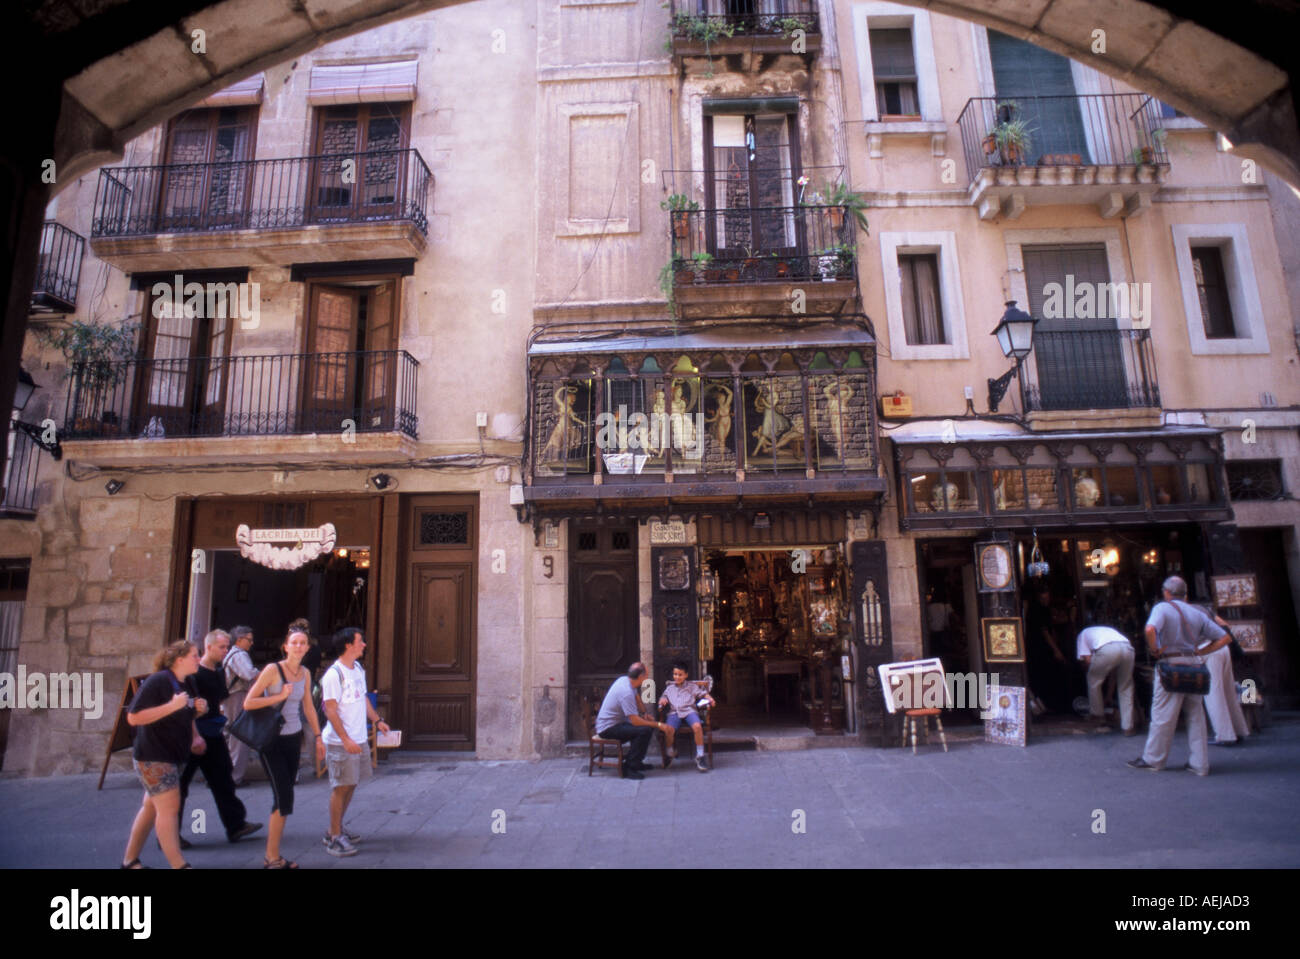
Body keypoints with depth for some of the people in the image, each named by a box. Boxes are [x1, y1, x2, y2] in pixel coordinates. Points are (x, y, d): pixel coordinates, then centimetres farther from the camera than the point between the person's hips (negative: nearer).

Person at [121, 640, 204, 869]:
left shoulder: (187, 684, 8)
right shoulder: (157, 681, -18)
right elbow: (134, 717, -22)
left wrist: (198, 710, 1)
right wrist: (172, 705, -29)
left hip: (171, 756, 9)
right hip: (153, 756, -9)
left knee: (152, 807, 17)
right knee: (169, 808, -9)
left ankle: (130, 860, 30)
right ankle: (178, 865, -6)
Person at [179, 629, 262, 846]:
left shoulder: (219, 673, 10)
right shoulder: (193, 673, -16)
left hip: (213, 735, 8)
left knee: (222, 780, 12)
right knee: (180, 783, 4)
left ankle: (236, 825, 20)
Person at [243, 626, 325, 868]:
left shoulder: (304, 673, 5)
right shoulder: (273, 669, -12)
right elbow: (248, 703, -14)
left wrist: (318, 737, 13)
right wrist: (280, 696, -18)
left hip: (294, 738, 6)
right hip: (271, 739, -6)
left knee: (284, 796, 8)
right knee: (283, 796, -8)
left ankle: (272, 853, 19)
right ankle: (273, 858, 5)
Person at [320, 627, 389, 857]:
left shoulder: (358, 669, 10)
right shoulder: (334, 674, -17)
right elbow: (331, 710, -19)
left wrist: (377, 720, 14)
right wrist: (346, 739, -23)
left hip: (359, 739, 8)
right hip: (340, 742, -8)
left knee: (350, 785, 14)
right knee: (340, 787, -1)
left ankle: (337, 830, 27)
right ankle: (334, 838, 10)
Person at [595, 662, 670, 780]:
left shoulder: (624, 680, 1)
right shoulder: (626, 692, -29)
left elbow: (636, 698, 21)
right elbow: (635, 721, -28)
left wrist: (644, 715, 13)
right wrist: (658, 725, -20)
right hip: (608, 728, -10)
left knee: (648, 724, 11)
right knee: (645, 730, -25)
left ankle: (635, 762, 20)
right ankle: (629, 767, -15)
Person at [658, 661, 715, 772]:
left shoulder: (692, 686, 23)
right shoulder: (670, 688, 29)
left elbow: (702, 693, 15)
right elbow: (664, 697, 25)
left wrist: (710, 698, -5)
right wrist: (662, 700, 1)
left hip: (689, 710, -1)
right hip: (675, 712, 1)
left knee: (697, 726, -34)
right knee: (669, 729, -31)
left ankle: (700, 756, -20)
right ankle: (670, 753, -2)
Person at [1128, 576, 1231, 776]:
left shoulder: (1162, 608, -7)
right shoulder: (1197, 614, 12)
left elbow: (1150, 629, -27)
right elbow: (1224, 637, 13)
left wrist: (1154, 650, -12)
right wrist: (1199, 652, 11)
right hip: (1192, 664, 6)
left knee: (1162, 714, 2)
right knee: (1195, 715, 12)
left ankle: (1153, 758, 11)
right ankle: (1200, 763, 14)